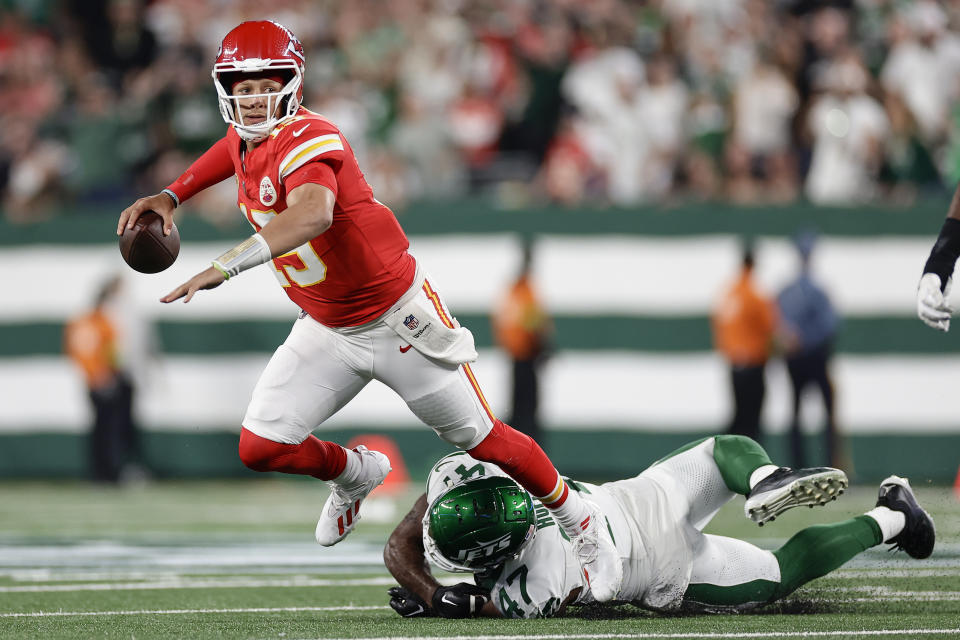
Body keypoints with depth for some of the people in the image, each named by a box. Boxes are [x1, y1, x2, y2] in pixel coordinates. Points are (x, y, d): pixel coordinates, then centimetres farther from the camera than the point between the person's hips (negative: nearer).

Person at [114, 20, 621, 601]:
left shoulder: (309, 140, -29)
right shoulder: (246, 139, -3)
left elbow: (312, 214, -51)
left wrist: (228, 266, -58)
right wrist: (170, 195, 12)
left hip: (400, 320, -7)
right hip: (328, 331, 7)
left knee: (483, 440, 5)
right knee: (261, 448, -5)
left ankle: (580, 520, 29)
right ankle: (355, 474, 26)